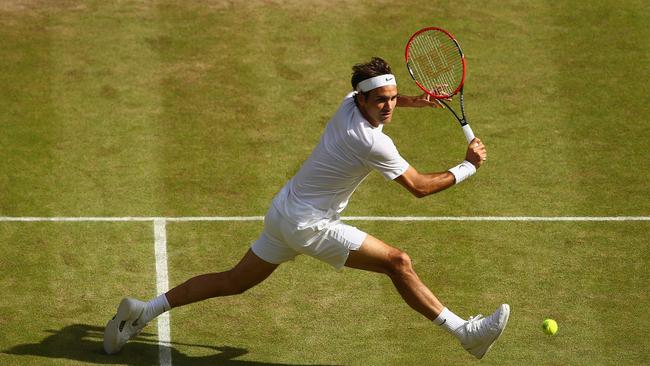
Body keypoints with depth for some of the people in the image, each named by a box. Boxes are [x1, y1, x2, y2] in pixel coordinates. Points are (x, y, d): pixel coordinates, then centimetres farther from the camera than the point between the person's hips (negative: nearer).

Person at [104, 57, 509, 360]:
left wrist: (410, 100, 12)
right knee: (398, 262, -6)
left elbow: (374, 99, 26)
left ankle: (142, 311, 17)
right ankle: (465, 332, -1)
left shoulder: (349, 103, -2)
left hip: (283, 213, 9)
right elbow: (420, 186, -15)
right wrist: (468, 167, -6)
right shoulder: (374, 143, -25)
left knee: (234, 282, 16)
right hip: (309, 227, -9)